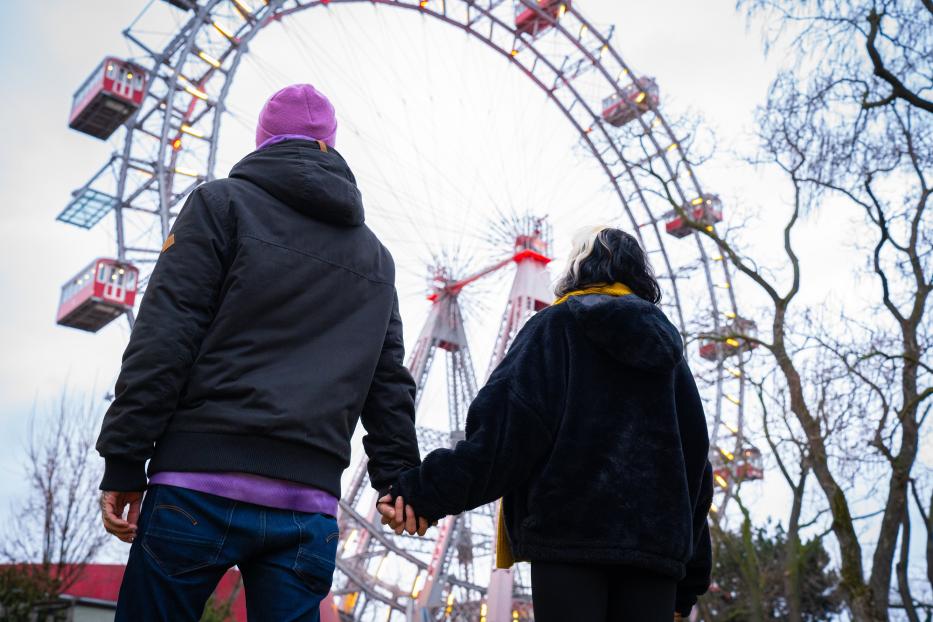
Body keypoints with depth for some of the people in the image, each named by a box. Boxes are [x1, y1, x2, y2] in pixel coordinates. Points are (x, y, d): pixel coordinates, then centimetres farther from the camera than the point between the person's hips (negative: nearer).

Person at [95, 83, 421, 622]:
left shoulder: (224, 203, 4)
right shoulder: (375, 254, 19)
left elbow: (164, 339, -5)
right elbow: (389, 384, 16)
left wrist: (124, 462, -4)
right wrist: (399, 479, 21)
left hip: (203, 482, -4)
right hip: (309, 505, 4)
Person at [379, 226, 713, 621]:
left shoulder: (557, 326, 7)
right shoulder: (665, 344, 22)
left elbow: (506, 428, -9)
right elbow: (697, 460, 20)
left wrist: (423, 493, -9)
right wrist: (690, 580, 24)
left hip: (571, 535, -4)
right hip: (655, 545, 5)